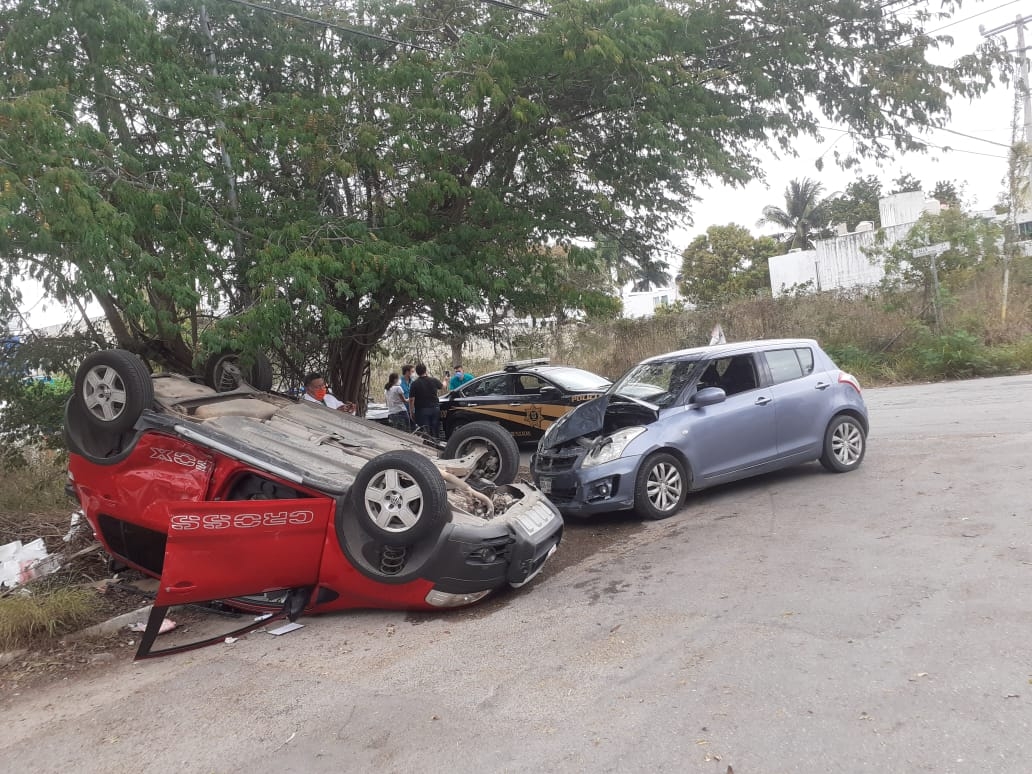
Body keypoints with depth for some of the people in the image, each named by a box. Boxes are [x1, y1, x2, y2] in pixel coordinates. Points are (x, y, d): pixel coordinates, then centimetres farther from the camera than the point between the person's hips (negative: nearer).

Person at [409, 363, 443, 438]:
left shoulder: (414, 384, -11)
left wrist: (412, 412, -1)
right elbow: (442, 387, 20)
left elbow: (411, 399, -12)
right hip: (435, 408, 3)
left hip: (422, 411, -3)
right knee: (435, 433, 13)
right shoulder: (434, 380, -1)